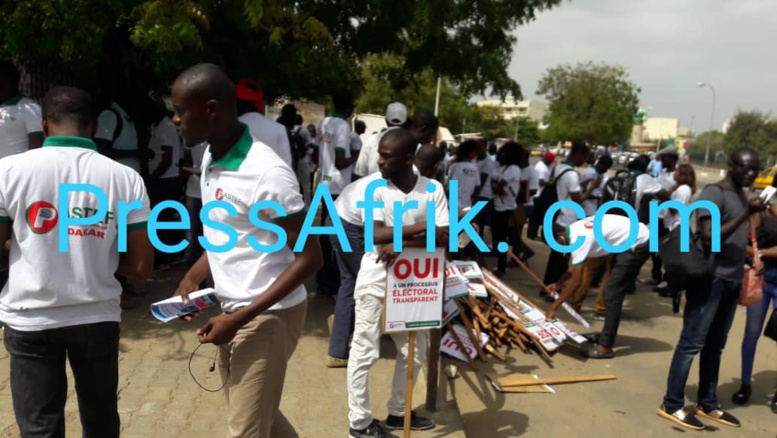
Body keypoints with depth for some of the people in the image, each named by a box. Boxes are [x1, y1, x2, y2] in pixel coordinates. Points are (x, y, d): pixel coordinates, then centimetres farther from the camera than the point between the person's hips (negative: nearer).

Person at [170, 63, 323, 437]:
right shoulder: (211, 160, 5)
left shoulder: (267, 173, -23)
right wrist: (193, 277, 1)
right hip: (234, 313, 8)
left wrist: (241, 317, -22)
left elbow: (309, 257, -21)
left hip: (266, 317, -8)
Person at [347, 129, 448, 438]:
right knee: (364, 352, 3)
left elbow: (444, 238, -13)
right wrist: (423, 226, -22)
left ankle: (398, 412, 34)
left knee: (415, 350, 14)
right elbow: (377, 234, -21)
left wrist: (402, 243, -24)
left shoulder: (433, 189, -5)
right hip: (375, 280, -3)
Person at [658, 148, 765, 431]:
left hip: (732, 281, 8)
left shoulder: (742, 195, 16)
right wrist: (746, 214, -24)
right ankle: (672, 405, 1)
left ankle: (707, 404, 23)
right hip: (710, 279, -8)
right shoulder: (713, 193, -11)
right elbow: (709, 237, -21)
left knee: (715, 345, 13)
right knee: (692, 343, -5)